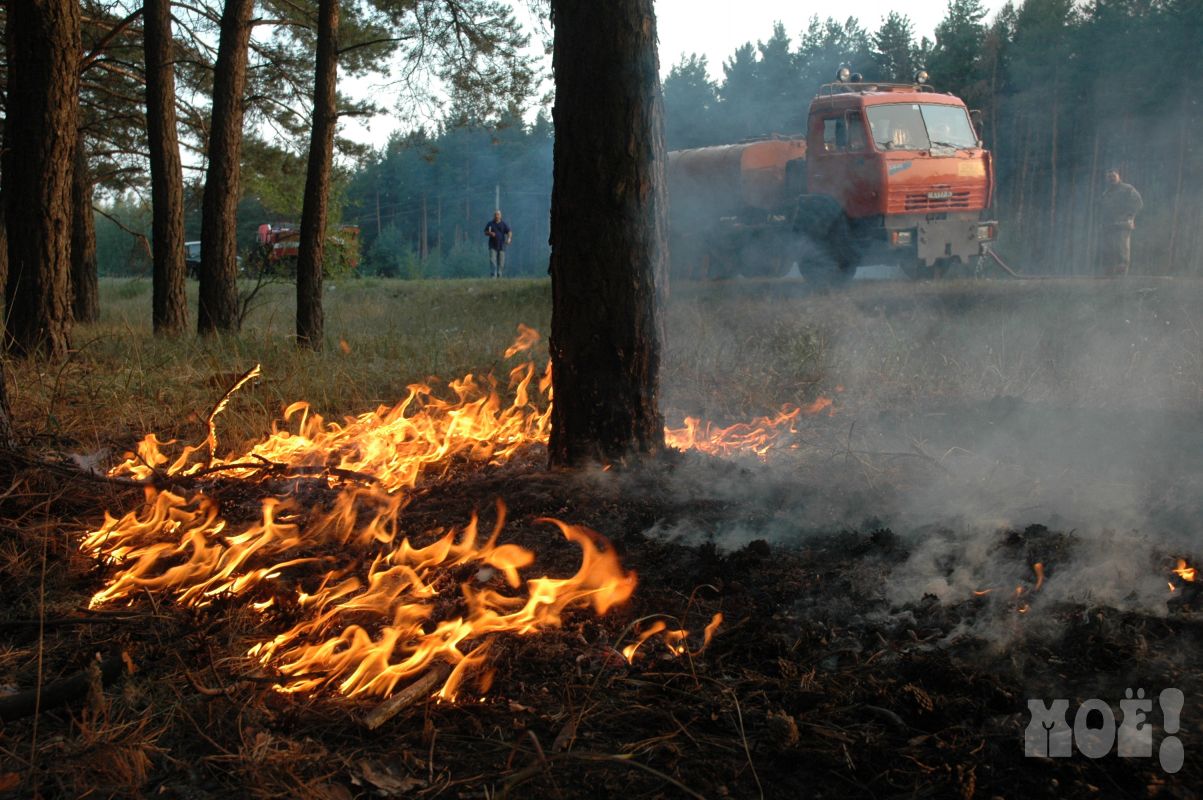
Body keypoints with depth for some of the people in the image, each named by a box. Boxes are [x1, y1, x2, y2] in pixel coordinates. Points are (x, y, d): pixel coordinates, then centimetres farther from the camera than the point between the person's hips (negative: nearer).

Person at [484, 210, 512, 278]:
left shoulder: (503, 224, 5)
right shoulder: (490, 223, 6)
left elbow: (509, 232, -3)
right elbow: (485, 232, 11)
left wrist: (509, 238, -23)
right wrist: (490, 233, -12)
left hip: (501, 246, 1)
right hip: (493, 246, -1)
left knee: (501, 262, 3)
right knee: (492, 261, -12)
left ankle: (499, 276, 12)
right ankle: (492, 276, -16)